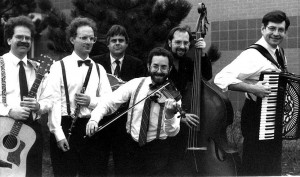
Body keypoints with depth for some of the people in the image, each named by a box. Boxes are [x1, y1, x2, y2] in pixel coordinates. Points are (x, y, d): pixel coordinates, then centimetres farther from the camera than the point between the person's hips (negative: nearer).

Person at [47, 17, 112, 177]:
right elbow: (53, 101, -8)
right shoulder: (59, 67, -1)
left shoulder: (99, 69, 13)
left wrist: (91, 101, -11)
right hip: (66, 127, -4)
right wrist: (58, 134, -16)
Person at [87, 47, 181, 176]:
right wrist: (94, 119, -23)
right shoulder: (135, 84, -2)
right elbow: (109, 103, -5)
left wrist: (170, 115, -38)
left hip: (158, 150, -2)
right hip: (133, 146, 2)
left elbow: (172, 132, -17)